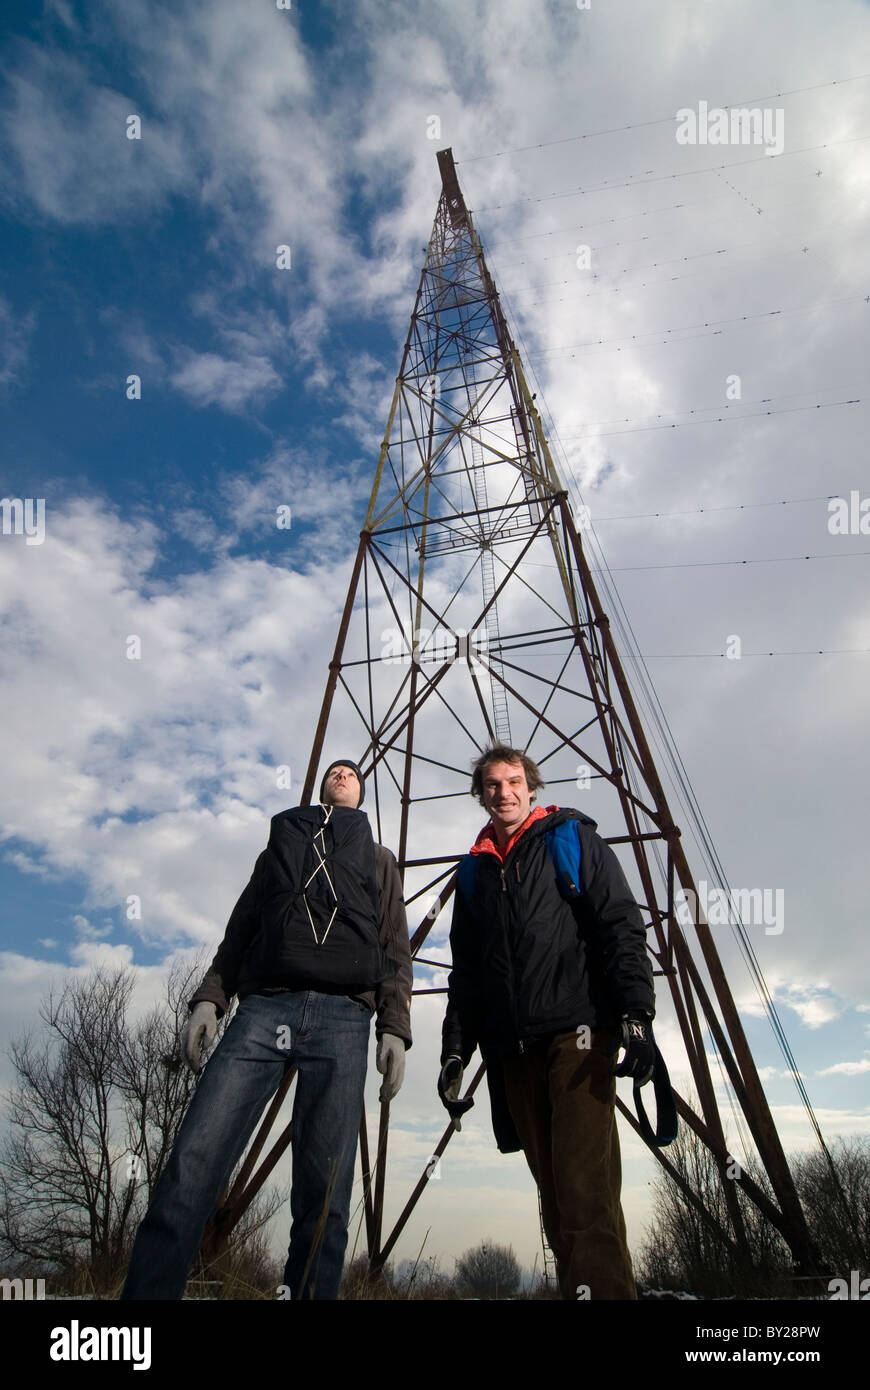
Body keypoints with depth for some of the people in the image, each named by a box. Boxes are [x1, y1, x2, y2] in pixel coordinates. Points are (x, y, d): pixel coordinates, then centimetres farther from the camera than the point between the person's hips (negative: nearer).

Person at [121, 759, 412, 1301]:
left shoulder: (380, 860, 24)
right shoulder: (279, 845, 28)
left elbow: (395, 951, 14)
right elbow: (239, 930, 20)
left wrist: (394, 1027, 1)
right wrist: (209, 997, 5)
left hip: (342, 1017, -1)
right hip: (264, 1007, 1)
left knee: (324, 1189, -5)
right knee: (194, 1164, -11)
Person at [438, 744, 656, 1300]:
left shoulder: (572, 840, 6)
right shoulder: (474, 871, 19)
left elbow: (622, 927, -3)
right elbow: (465, 970, 19)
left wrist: (636, 1013, -15)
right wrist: (455, 1048, 11)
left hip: (577, 1029, -5)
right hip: (513, 1045, 5)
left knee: (584, 1181, -12)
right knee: (552, 1188, 9)